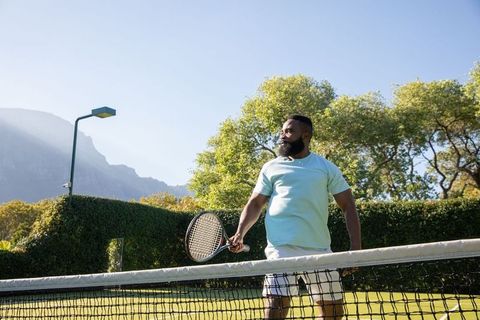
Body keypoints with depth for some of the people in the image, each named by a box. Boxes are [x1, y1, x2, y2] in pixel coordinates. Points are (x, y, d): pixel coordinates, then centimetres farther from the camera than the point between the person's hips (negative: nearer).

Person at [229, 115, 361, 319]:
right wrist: (240, 234, -6)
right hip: (281, 249, -1)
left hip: (319, 249, 2)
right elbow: (255, 204, 10)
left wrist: (355, 246, -1)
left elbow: (348, 206, 8)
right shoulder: (271, 168, 11)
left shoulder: (327, 168, 10)